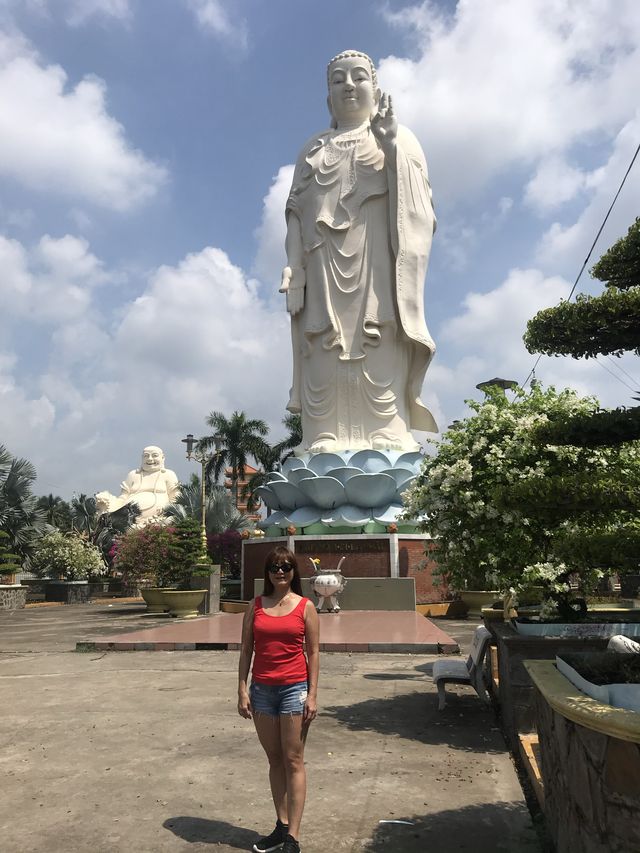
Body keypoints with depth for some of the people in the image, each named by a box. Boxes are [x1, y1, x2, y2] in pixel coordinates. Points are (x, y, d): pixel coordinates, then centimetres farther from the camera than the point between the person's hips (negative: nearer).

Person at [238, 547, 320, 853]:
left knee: (293, 761, 2)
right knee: (274, 759, 14)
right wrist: (242, 689, -1)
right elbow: (246, 649, 5)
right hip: (261, 689, 3)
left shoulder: (305, 607, -4)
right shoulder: (256, 606, 3)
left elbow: (313, 653, -3)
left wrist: (312, 695, -7)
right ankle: (282, 826, 27)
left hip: (294, 688, -3)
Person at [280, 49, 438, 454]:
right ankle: (326, 453, -12)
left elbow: (416, 205, 3)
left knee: (380, 358, -15)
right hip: (323, 275, 2)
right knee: (325, 362, -9)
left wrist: (392, 143, -10)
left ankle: (386, 448, -18)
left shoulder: (398, 139, 19)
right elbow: (297, 214, 15)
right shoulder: (313, 149, 26)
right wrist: (293, 268, -1)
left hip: (376, 268, -2)